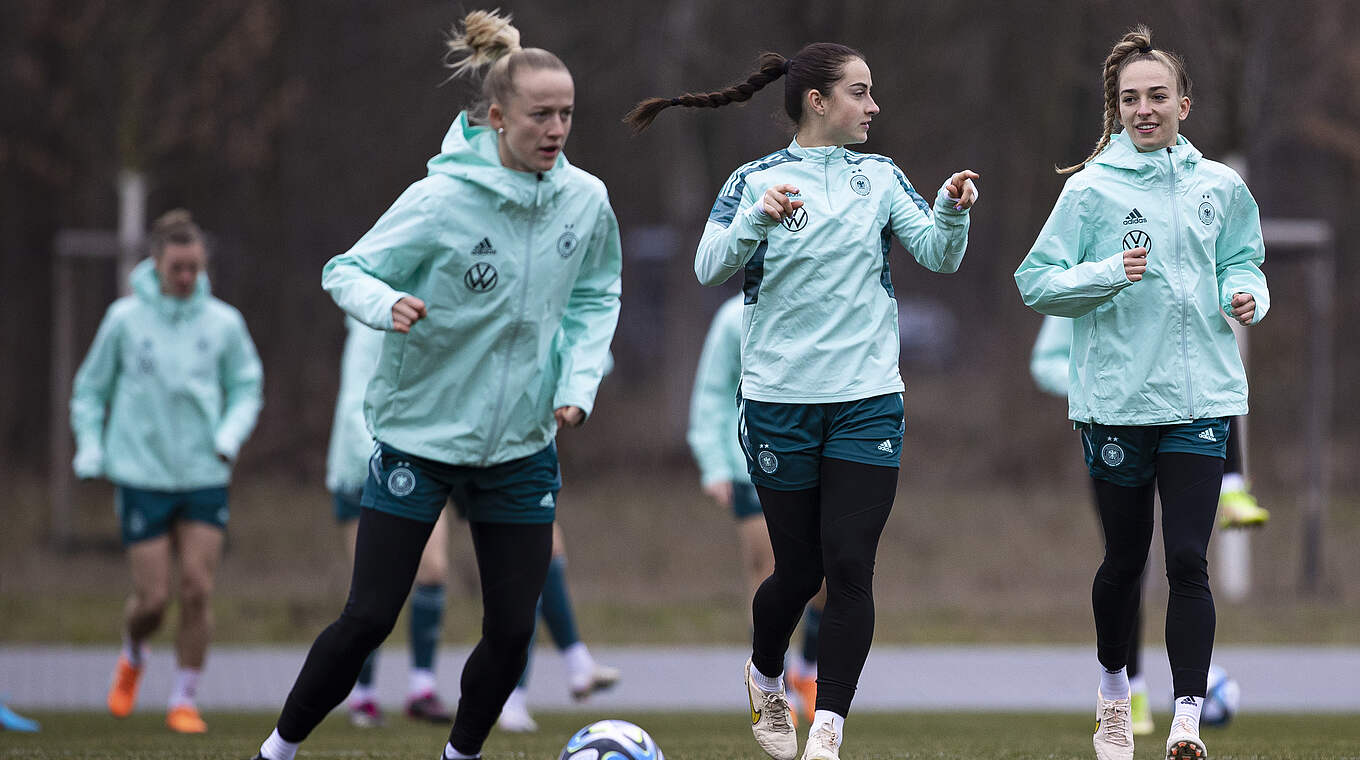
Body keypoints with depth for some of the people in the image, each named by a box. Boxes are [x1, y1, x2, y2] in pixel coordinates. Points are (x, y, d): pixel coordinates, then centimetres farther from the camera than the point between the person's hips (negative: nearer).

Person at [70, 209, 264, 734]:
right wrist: (90, 448, -3)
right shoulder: (125, 318, -3)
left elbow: (246, 386, 12)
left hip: (204, 477, 2)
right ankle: (133, 656, 30)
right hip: (141, 475, -2)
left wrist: (232, 432, -6)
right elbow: (90, 388, 8)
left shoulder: (223, 323, 1)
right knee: (153, 597, -4)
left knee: (198, 591, -6)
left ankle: (185, 700, 7)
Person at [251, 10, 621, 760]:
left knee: (511, 630, 2)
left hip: (521, 442, 4)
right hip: (421, 432, -4)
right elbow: (345, 271, -13)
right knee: (369, 617, -4)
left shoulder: (585, 200, -5)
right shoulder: (440, 200, -19)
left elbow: (595, 298, 11)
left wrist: (579, 381, -4)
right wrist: (386, 304, -35)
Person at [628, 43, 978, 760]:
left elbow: (937, 254, 0)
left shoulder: (880, 178, 8)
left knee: (848, 567, -9)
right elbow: (710, 267, -13)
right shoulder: (754, 180, 0)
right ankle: (765, 678, 37)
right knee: (799, 571, 7)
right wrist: (758, 220, -30)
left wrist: (951, 212, -20)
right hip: (781, 399, -2)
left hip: (867, 399, 2)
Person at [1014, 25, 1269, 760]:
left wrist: (1247, 295, -3)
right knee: (1124, 559, 12)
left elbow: (1243, 260, 20)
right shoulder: (1090, 190, -4)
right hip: (1116, 398, -1)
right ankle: (1113, 695, 34)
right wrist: (1108, 276, -20)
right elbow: (1035, 282, -4)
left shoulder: (1220, 187, 6)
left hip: (1199, 396, 1)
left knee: (1188, 560, -9)